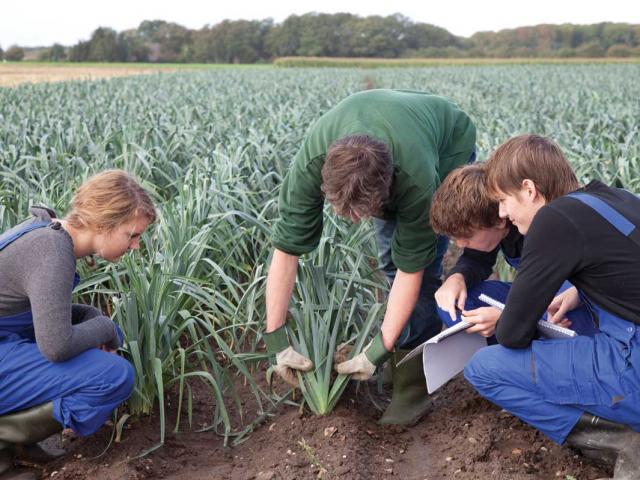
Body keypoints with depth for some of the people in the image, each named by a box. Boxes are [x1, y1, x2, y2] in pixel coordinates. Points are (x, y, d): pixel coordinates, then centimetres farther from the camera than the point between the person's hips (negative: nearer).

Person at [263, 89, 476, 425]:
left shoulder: (415, 179, -45)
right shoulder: (310, 165, -38)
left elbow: (412, 268, -34)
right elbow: (286, 249, -31)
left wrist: (378, 352, -33)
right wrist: (276, 340, -31)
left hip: (448, 145, -4)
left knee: (421, 261, -16)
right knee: (391, 258, 3)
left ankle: (414, 379, -5)